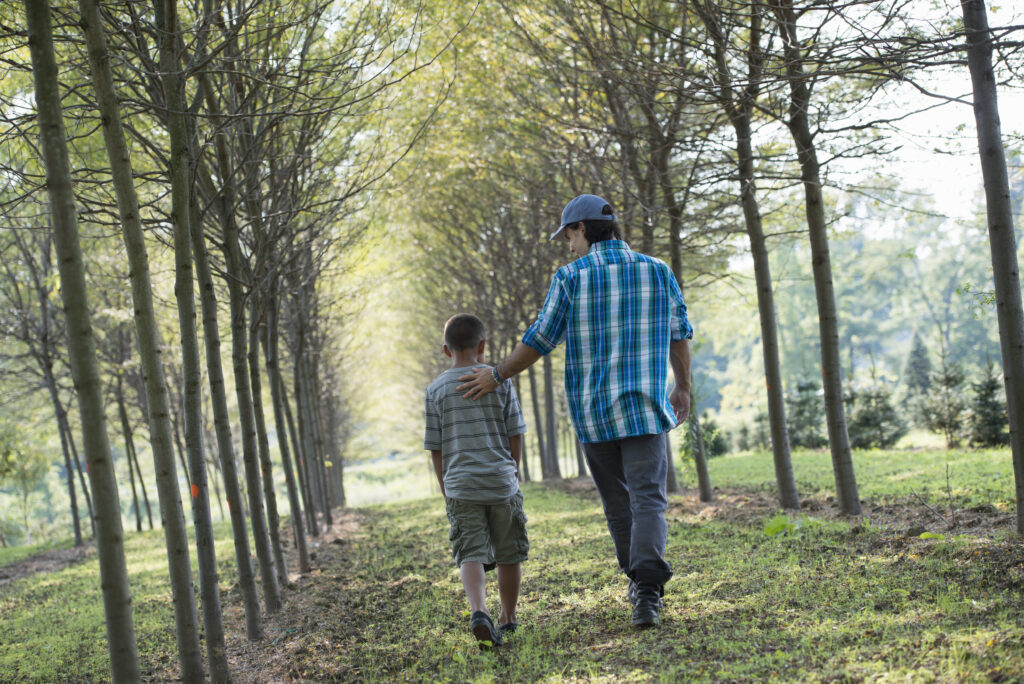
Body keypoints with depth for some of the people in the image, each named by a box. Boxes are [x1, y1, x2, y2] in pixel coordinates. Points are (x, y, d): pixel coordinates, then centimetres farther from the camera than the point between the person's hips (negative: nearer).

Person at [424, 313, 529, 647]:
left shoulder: (436, 390, 2)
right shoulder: (499, 380, 0)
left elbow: (436, 449, 4)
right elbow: (515, 436, 3)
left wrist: (447, 491, 14)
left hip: (460, 486, 0)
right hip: (501, 482, 0)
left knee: (471, 555, -3)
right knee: (509, 555, 14)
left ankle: (479, 612, -26)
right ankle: (508, 618, 27)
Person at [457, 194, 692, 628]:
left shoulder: (571, 278, -4)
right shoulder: (657, 272, 4)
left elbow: (539, 340, -2)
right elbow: (679, 336, 13)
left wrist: (497, 376, 11)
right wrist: (682, 387, 27)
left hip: (592, 411, 0)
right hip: (644, 409, 0)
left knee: (616, 500, 15)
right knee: (647, 498, -5)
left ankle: (639, 581, 26)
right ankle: (647, 591, -21)